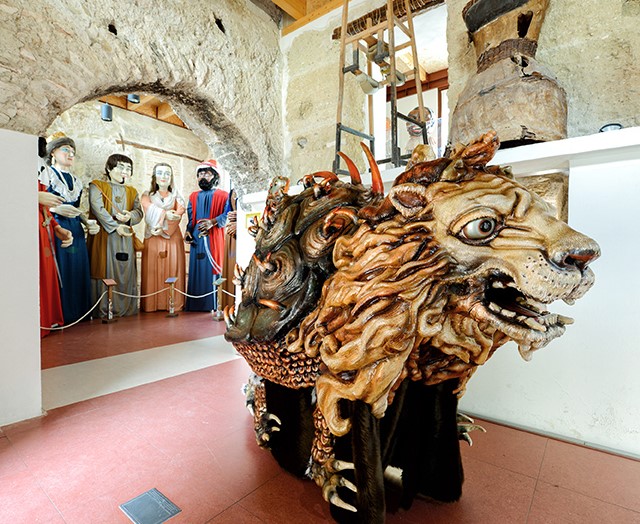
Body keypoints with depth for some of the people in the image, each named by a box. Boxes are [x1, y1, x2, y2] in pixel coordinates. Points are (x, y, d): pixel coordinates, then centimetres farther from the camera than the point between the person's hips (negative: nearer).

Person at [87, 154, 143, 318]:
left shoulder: (132, 191, 20)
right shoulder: (97, 186, 6)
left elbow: (139, 212, 7)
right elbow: (98, 208, -9)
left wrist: (129, 217, -16)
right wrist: (115, 226, -16)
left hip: (126, 238, 4)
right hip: (103, 236, -3)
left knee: (125, 272, 2)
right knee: (104, 272, -4)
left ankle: (125, 308, 9)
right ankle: (103, 309, 3)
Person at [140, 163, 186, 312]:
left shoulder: (176, 196, 14)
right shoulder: (147, 195, 13)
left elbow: (178, 214, -4)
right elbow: (149, 209, -9)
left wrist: (162, 224, -16)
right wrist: (166, 213, -23)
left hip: (172, 238, 0)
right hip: (153, 239, 0)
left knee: (173, 269, -3)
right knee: (153, 270, -4)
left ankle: (174, 304, 1)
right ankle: (151, 304, 1)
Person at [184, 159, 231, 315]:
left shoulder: (222, 195, 5)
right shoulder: (193, 196, 20)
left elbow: (227, 214, -8)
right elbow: (190, 217, 17)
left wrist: (213, 222, -21)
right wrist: (188, 231, 0)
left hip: (214, 239, -4)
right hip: (196, 238, 4)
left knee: (213, 269, -6)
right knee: (196, 269, 3)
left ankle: (214, 305, -2)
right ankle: (195, 304, 10)